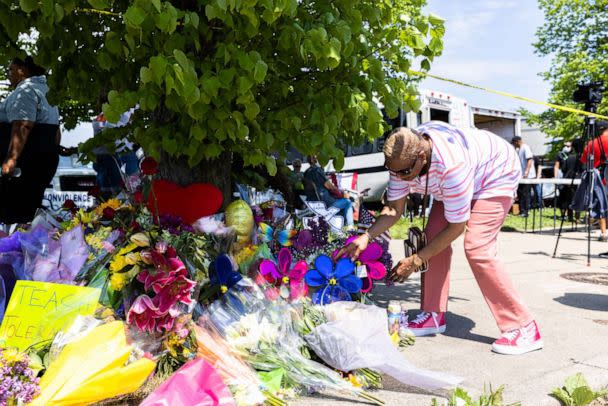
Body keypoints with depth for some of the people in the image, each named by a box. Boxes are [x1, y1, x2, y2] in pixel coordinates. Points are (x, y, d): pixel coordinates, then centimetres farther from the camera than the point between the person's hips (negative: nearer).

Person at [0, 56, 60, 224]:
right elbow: (56, 133, 23)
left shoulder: (24, 90, -8)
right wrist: (50, 154, 27)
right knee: (27, 209, 10)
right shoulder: (46, 91, 22)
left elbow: (22, 127, -22)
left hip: (25, 161, -10)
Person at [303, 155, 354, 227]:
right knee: (347, 202, 5)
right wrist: (342, 193, -2)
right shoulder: (317, 170, -15)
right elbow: (328, 185, -13)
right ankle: (350, 227, 3)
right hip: (325, 203, -9)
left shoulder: (306, 173, 12)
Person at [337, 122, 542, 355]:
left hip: (496, 176, -7)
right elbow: (394, 209, -14)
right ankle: (434, 316, 6)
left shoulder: (451, 165, -43)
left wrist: (416, 260, -27)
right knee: (434, 238, -5)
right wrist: (366, 237, -30)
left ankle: (523, 329, -12)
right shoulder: (403, 158, -22)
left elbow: (456, 227, -32)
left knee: (477, 249, -21)